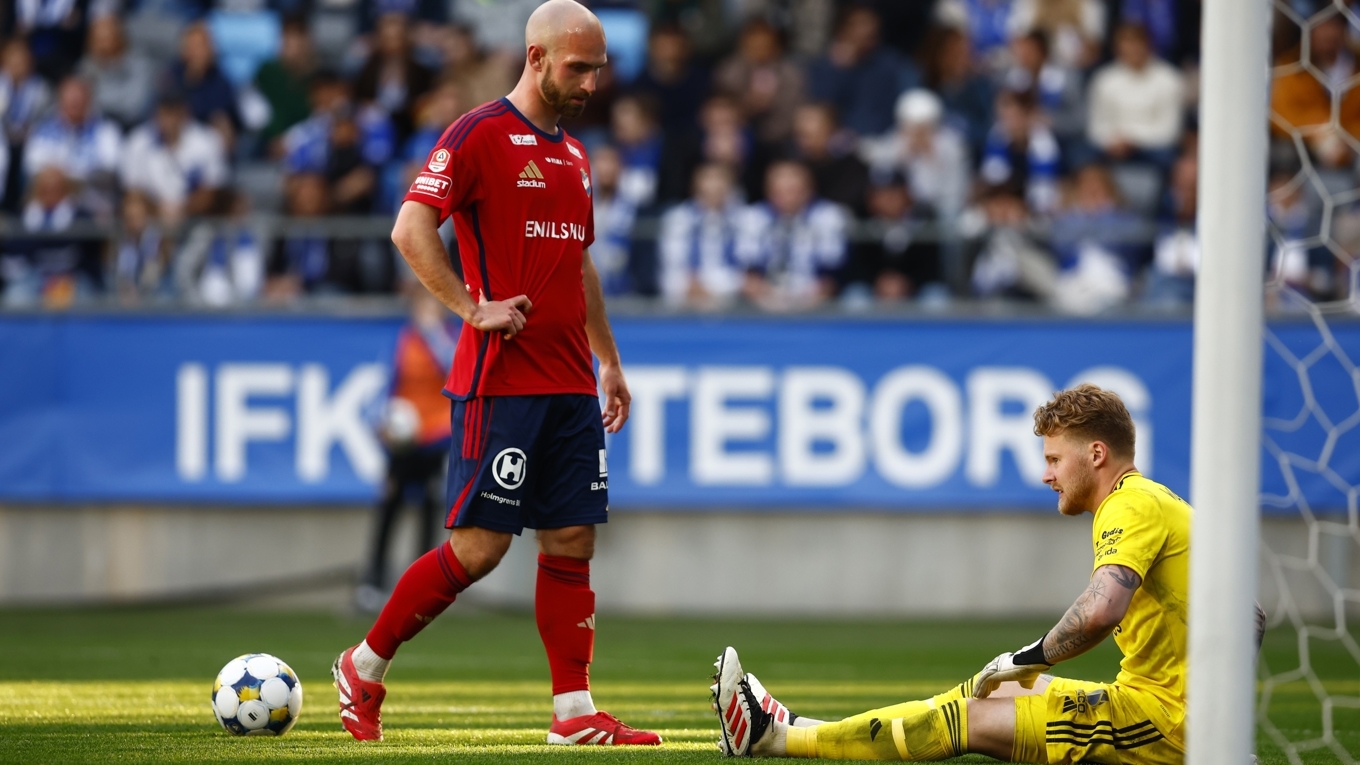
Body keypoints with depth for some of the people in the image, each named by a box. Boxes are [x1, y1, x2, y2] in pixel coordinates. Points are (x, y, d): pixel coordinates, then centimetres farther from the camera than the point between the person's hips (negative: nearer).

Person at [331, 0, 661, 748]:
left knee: (572, 540, 4)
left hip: (570, 383, 8)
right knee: (479, 545, -7)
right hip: (500, 379, -8)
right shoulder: (479, 134, -8)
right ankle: (363, 667, 8)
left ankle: (575, 713, 5)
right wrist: (473, 308, -19)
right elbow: (410, 229, -16)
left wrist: (610, 362, 23)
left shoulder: (571, 153, 18)